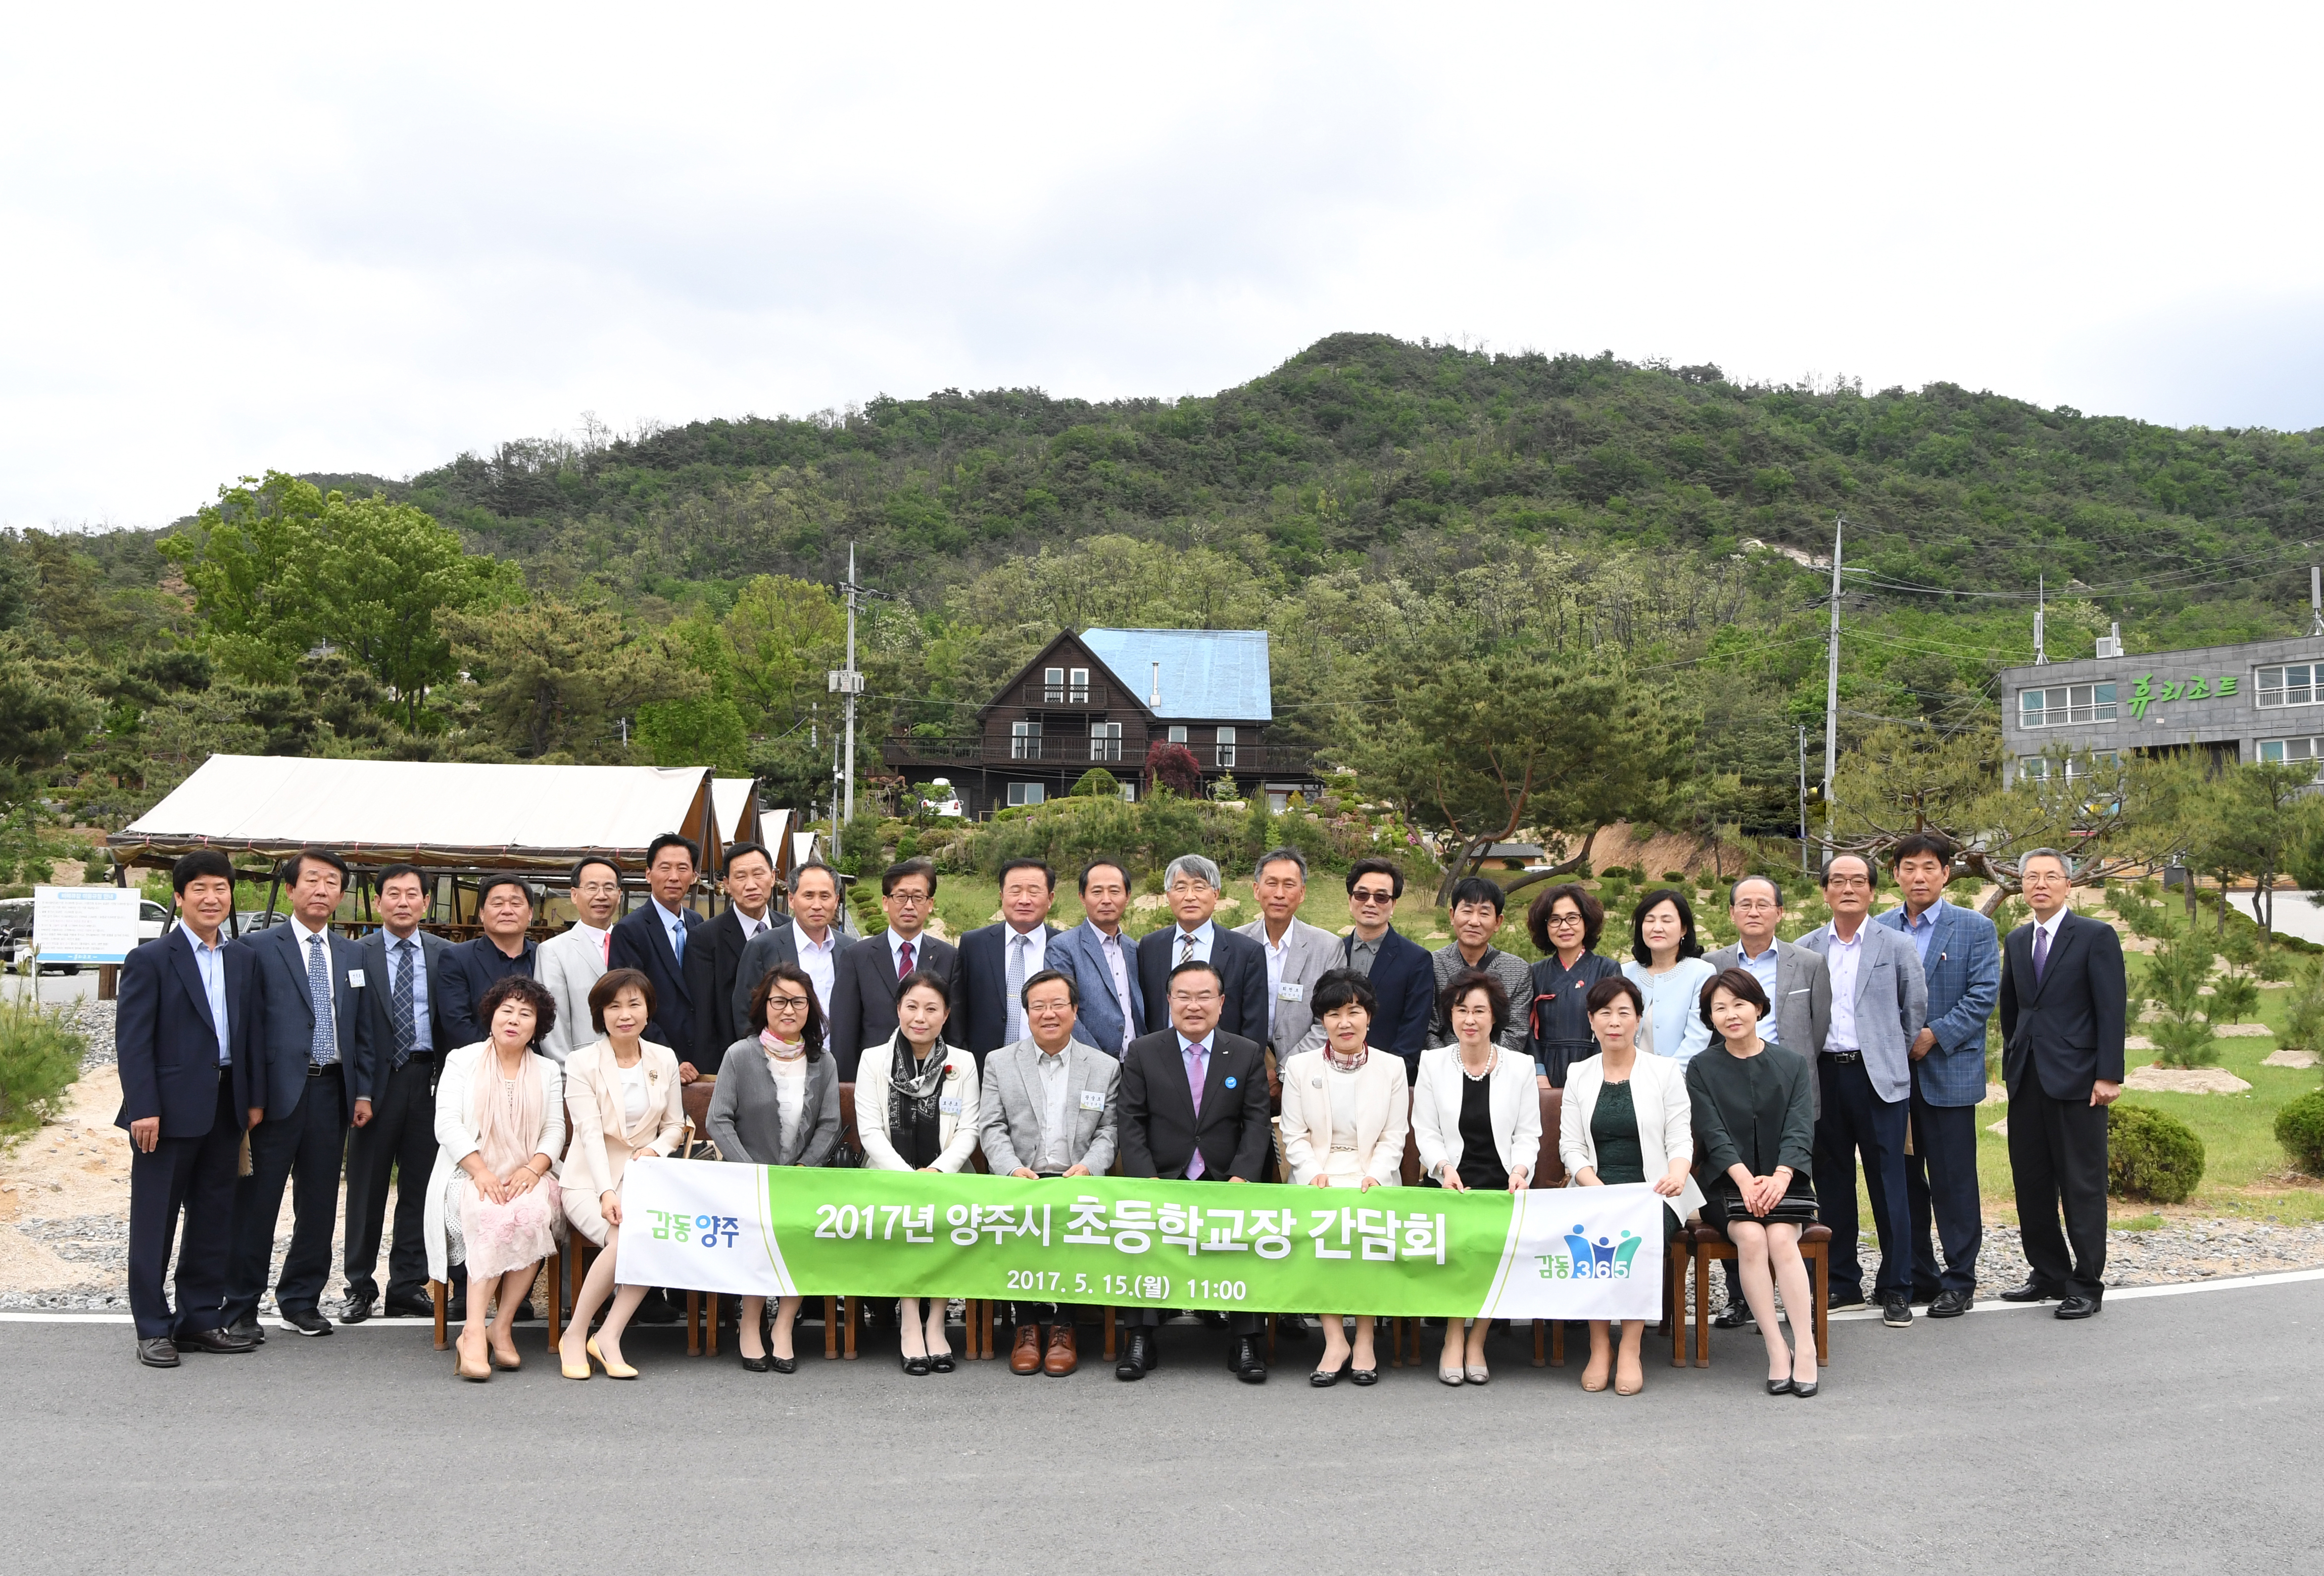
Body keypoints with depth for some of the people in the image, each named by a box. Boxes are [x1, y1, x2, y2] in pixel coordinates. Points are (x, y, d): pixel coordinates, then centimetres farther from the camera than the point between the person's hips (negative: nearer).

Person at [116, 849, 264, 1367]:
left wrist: (255, 1098, 8)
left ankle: (201, 1319, 20)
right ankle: (153, 1329, 10)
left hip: (225, 1106, 6)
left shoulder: (244, 960, 11)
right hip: (170, 1108, -6)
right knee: (156, 1220, 2)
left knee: (214, 1217, 11)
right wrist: (143, 1108, -17)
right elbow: (132, 1039, -10)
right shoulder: (151, 960, -6)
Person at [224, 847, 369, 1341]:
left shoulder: (352, 955, 13)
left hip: (331, 1091, 5)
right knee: (256, 1202, 3)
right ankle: (241, 1306, 14)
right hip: (278, 1091, -4)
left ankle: (301, 1299, 23)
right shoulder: (259, 948, -1)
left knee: (320, 1203, 11)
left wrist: (363, 1091, 7)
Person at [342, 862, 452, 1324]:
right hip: (377, 1082, -1)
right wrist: (360, 1091, -10)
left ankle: (409, 1287, 15)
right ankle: (361, 1288, 17)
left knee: (420, 1186, 6)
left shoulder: (444, 954, 6)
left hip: (427, 1080, 2)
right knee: (366, 1187, 6)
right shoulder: (359, 954, 1)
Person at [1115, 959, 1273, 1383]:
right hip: (1162, 1181, 0)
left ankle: (1245, 1342, -19)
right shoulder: (1143, 1052, 8)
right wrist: (1147, 1180, -13)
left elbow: (1257, 1124, 3)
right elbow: (1132, 1124, 2)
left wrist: (1241, 1178, -13)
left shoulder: (1248, 1055, 9)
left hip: (1227, 1183, 0)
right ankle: (1141, 1340, -20)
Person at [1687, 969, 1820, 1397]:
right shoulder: (1702, 1069, 6)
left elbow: (1801, 1128, -3)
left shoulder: (1792, 1064, 8)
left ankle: (1806, 1348, -27)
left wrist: (1780, 1176, -21)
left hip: (1782, 1181, 1)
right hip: (1727, 1184, 0)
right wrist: (1745, 1178, -22)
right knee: (1750, 1236, -29)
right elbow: (1713, 1132, -5)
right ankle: (1777, 1350, -27)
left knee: (1781, 1238, -29)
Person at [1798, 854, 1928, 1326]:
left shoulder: (1897, 947, 3)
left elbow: (1916, 1009, 8)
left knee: (1888, 1184, -2)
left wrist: (1894, 1056, 7)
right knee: (1833, 1184, 8)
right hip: (1824, 1076, 2)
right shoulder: (1806, 949, 8)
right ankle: (1842, 1282, 18)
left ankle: (1895, 1289, 7)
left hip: (1879, 1077, -2)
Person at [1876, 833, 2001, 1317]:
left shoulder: (1975, 928, 0)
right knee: (1904, 1180, 9)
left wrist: (1935, 1035, -15)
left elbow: (1984, 995, -7)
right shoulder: (1879, 930, 9)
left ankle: (1959, 1282, 9)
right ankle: (1916, 1277, 19)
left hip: (1949, 1073, -4)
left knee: (1953, 1182, 0)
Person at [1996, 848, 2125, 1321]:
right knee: (2031, 1184, 10)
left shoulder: (2096, 937, -4)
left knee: (2082, 1187, -1)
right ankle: (2048, 1274, 22)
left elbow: (2112, 1010, -8)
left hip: (2076, 1080, -6)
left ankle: (2086, 1286, 6)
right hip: (2027, 1081, 6)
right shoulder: (2017, 941, 14)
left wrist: (2108, 1076, -13)